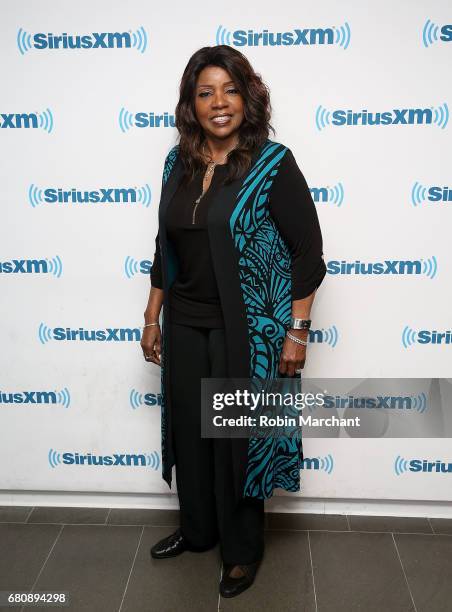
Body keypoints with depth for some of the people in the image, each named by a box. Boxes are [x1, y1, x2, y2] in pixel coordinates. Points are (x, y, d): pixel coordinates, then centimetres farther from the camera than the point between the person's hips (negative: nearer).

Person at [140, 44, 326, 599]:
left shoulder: (273, 164, -11)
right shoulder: (178, 162, 5)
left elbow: (308, 252, -10)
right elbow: (165, 249, 11)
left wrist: (297, 331, -12)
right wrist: (153, 318, 11)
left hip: (247, 329, -5)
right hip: (185, 325, 6)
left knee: (238, 437, 8)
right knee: (188, 429, 17)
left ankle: (243, 548, 33)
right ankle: (197, 528, 42)